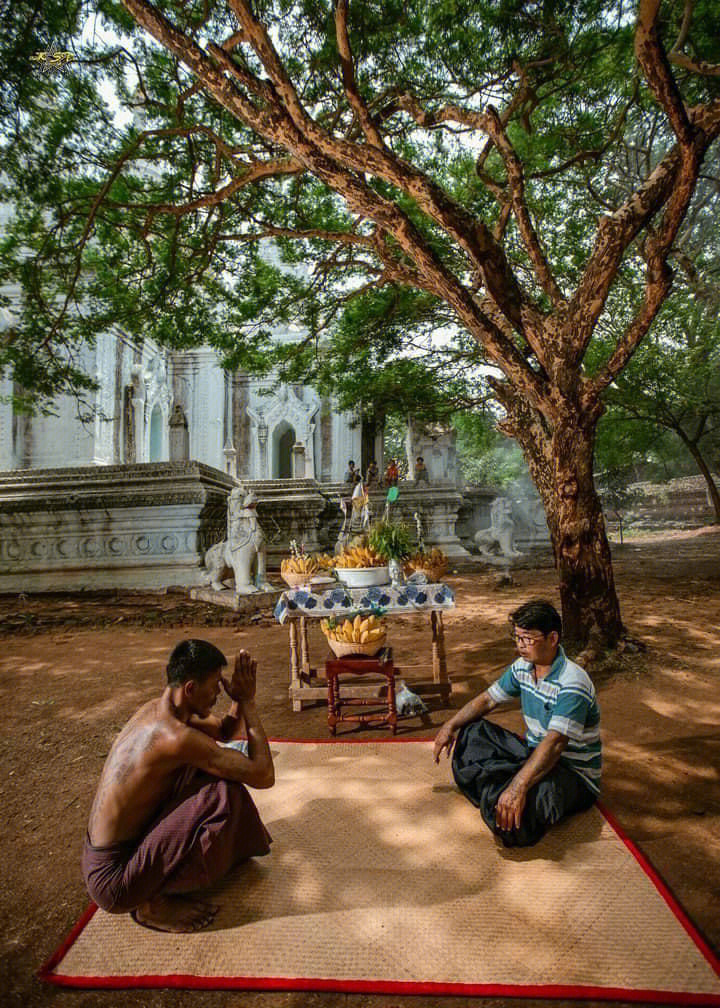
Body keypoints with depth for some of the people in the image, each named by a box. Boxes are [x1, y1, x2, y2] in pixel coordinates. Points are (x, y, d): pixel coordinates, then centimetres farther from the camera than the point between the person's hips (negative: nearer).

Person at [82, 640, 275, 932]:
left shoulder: (156, 708, 0)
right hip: (113, 881, -9)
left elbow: (226, 731, 15)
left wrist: (240, 699, -5)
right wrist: (248, 702, -18)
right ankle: (154, 903, -5)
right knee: (224, 792, -21)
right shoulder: (176, 736, -30)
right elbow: (264, 776, -25)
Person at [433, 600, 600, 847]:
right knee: (471, 733, 5)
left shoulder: (573, 683, -26)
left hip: (576, 773, -8)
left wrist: (518, 786, -47)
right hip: (534, 754, 9)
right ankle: (495, 795, -13)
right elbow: (488, 699, 12)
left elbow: (555, 743, -38)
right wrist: (451, 725, 4)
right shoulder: (522, 668, -1)